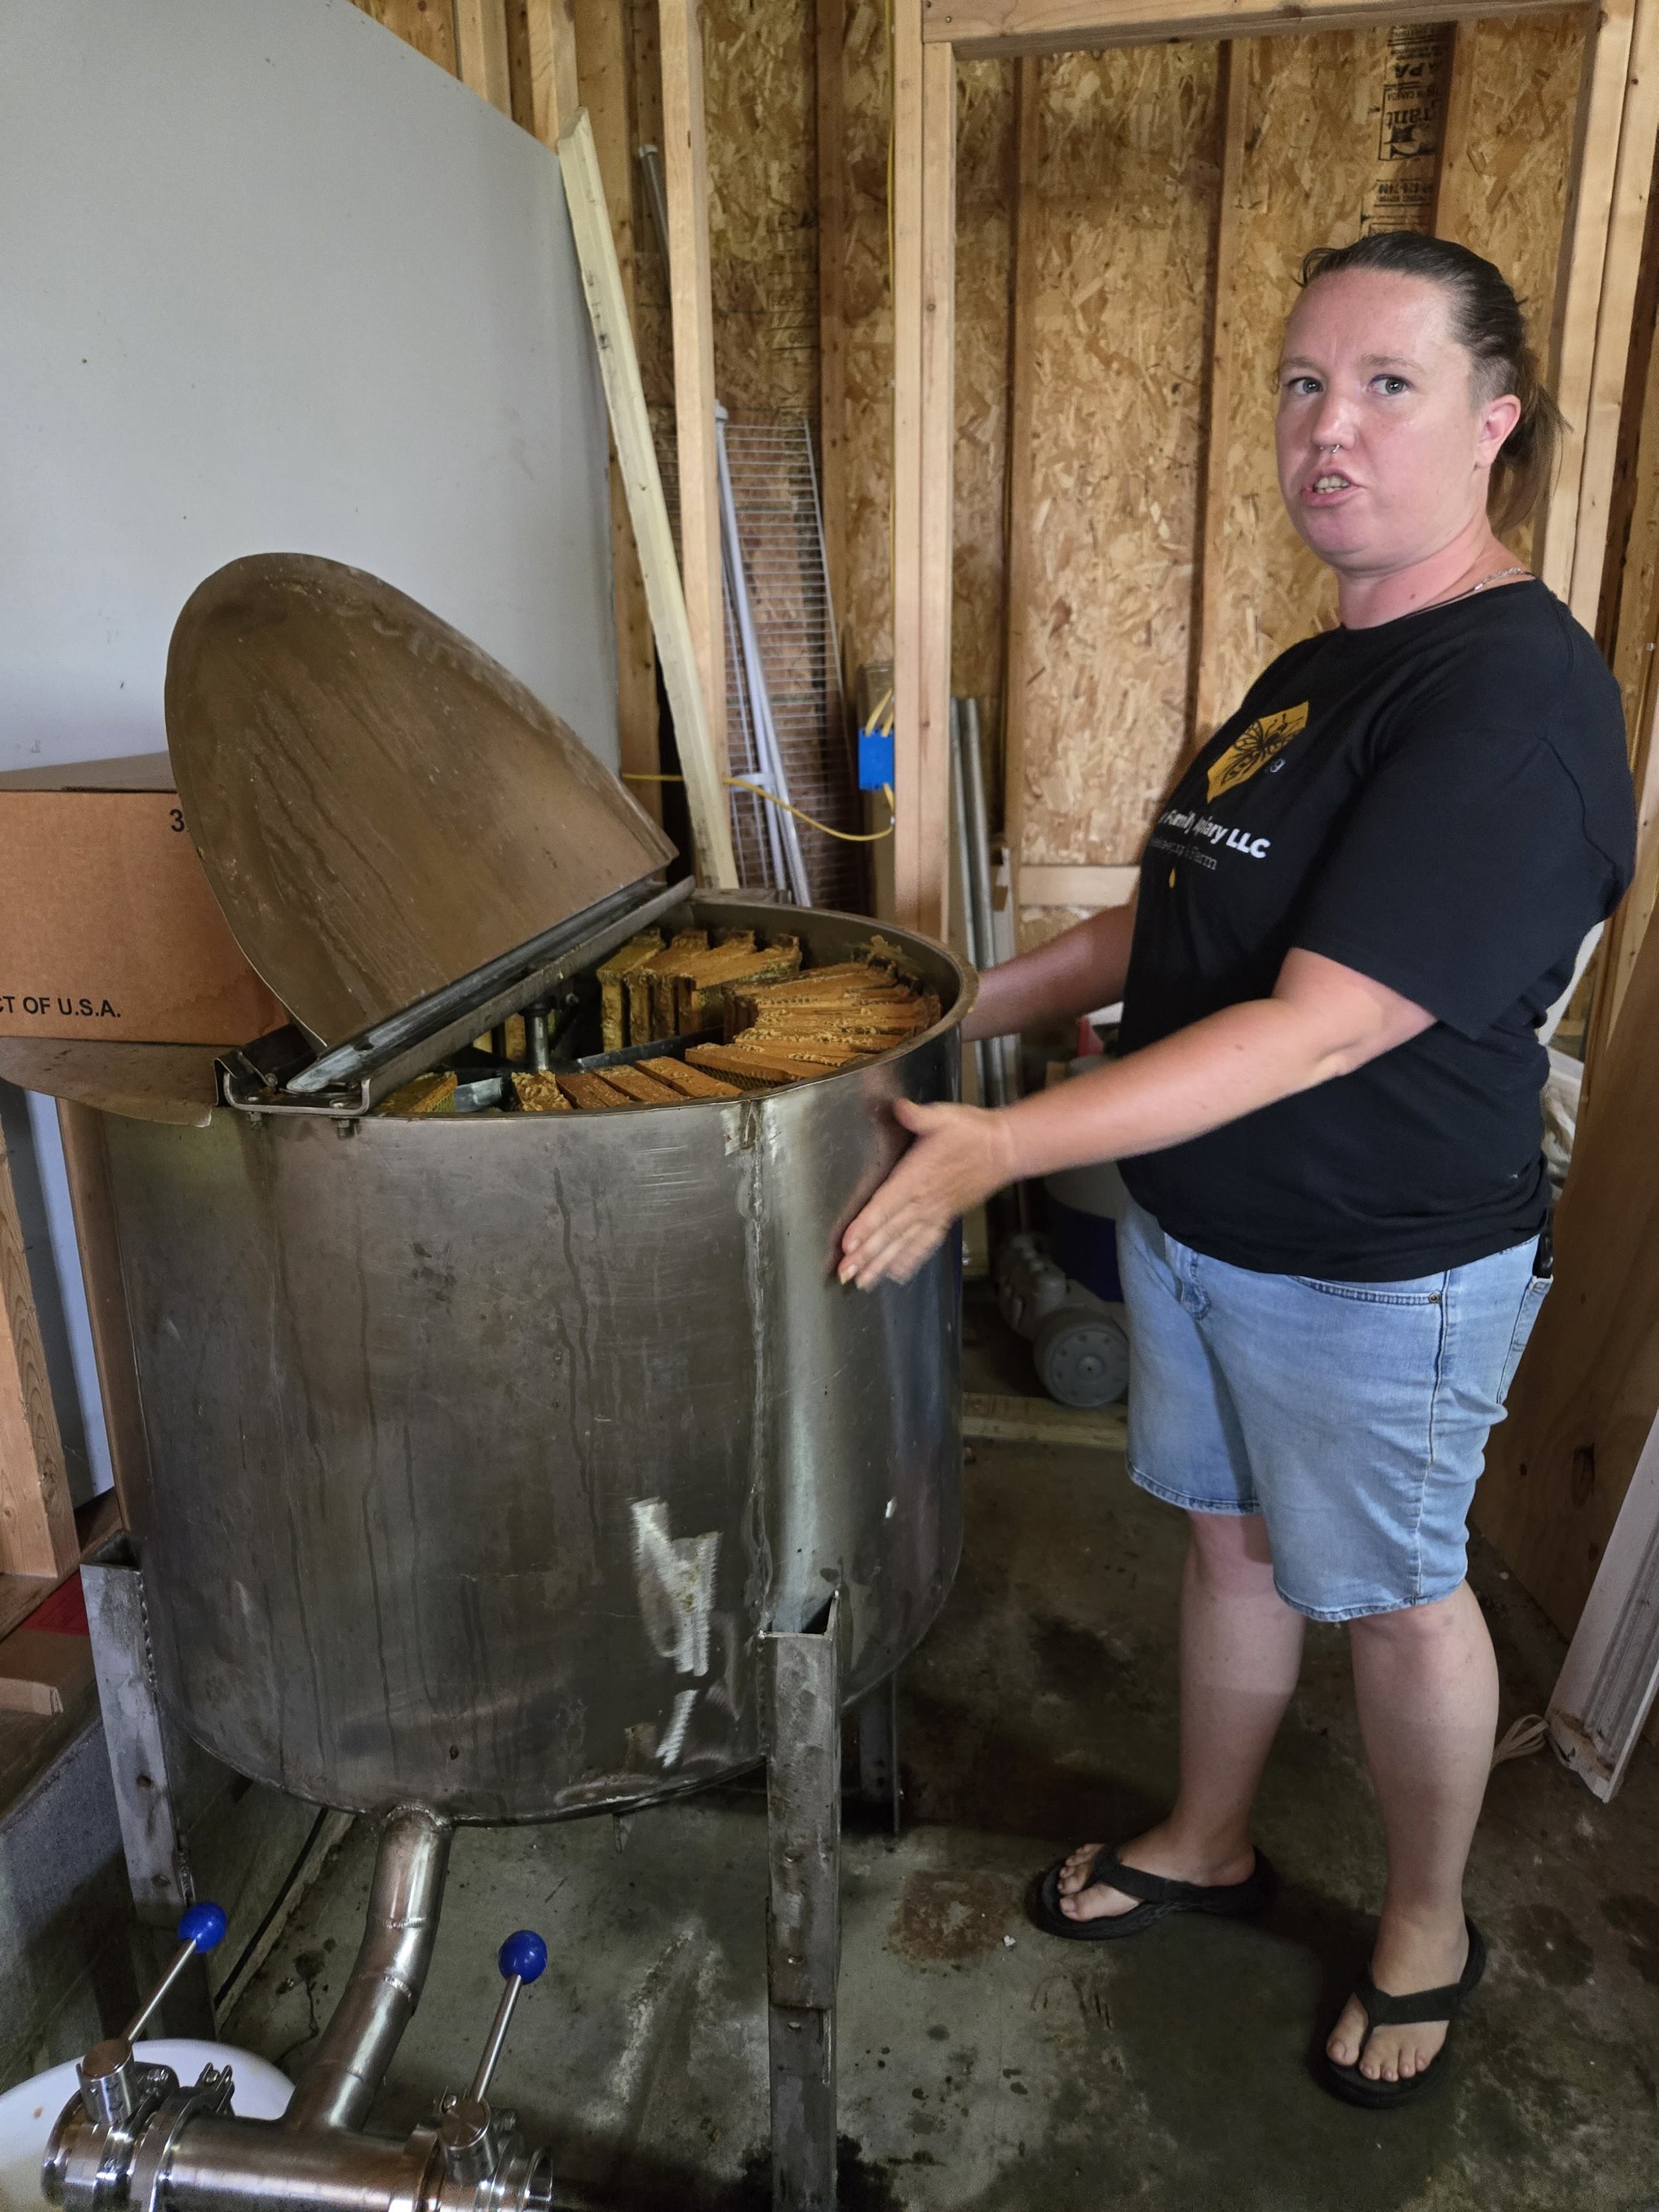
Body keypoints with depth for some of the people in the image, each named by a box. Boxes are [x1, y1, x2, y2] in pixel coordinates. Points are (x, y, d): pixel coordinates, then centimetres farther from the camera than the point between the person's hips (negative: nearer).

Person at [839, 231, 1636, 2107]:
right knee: (1229, 1535, 22)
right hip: (1195, 1224, 8)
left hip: (1379, 1269, -7)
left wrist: (1000, 1148, -31)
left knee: (1393, 1596, 13)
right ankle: (1205, 1847, 46)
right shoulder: (1313, 673, 7)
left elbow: (1323, 1025, -29)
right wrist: (964, 1007, 6)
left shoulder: (1513, 696, -22)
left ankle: (1427, 1933, 42)